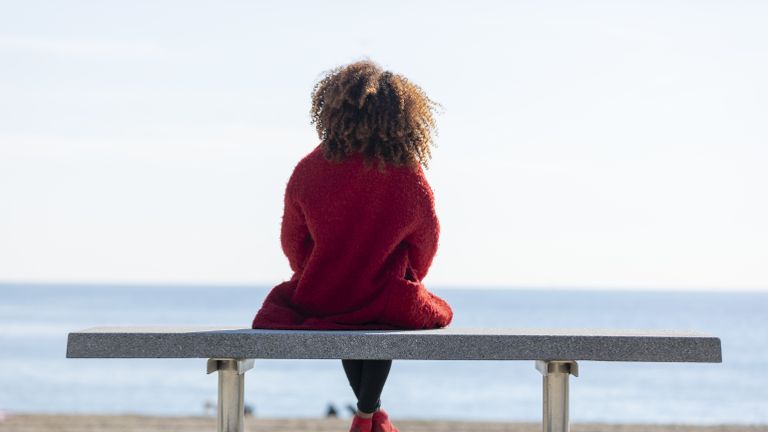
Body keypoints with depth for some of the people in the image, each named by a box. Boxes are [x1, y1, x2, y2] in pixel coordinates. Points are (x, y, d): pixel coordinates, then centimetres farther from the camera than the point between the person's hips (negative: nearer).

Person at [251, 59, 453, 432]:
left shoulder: (309, 170, -9)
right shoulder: (409, 176, -12)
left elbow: (292, 242, 3)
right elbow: (425, 243, 3)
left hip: (317, 301, 1)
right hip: (385, 307, -1)